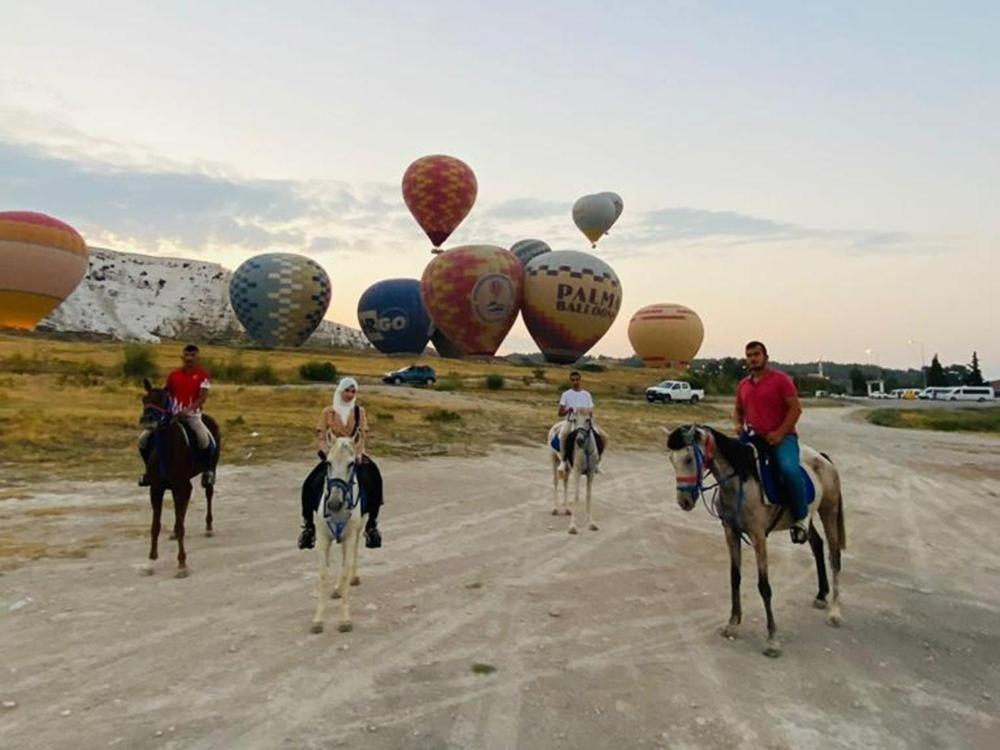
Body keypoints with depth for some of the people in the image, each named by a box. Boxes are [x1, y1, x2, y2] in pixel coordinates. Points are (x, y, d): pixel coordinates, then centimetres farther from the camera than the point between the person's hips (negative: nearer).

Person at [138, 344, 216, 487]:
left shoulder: (203, 376, -2)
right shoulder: (173, 376, 9)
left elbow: (203, 397, -11)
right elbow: (166, 394, 16)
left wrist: (187, 410, -24)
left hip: (192, 415, -4)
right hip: (172, 415, 4)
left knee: (205, 439, -33)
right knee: (143, 438, -7)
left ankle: (209, 470, -8)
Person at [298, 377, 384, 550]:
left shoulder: (360, 411, 7)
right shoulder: (328, 412, 3)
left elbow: (363, 435, 2)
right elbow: (320, 437, 0)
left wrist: (358, 453, -14)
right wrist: (326, 453, -17)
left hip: (355, 455, 0)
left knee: (372, 480, -25)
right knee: (312, 484, -21)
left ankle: (372, 525, -10)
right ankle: (308, 526, -4)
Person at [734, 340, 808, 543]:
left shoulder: (781, 379, -3)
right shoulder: (743, 385, 13)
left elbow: (795, 408, -9)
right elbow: (738, 410, 24)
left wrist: (779, 433, -18)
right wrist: (738, 424, 1)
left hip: (781, 437, -6)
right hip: (753, 438, 6)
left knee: (789, 469, -31)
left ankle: (801, 516, -11)